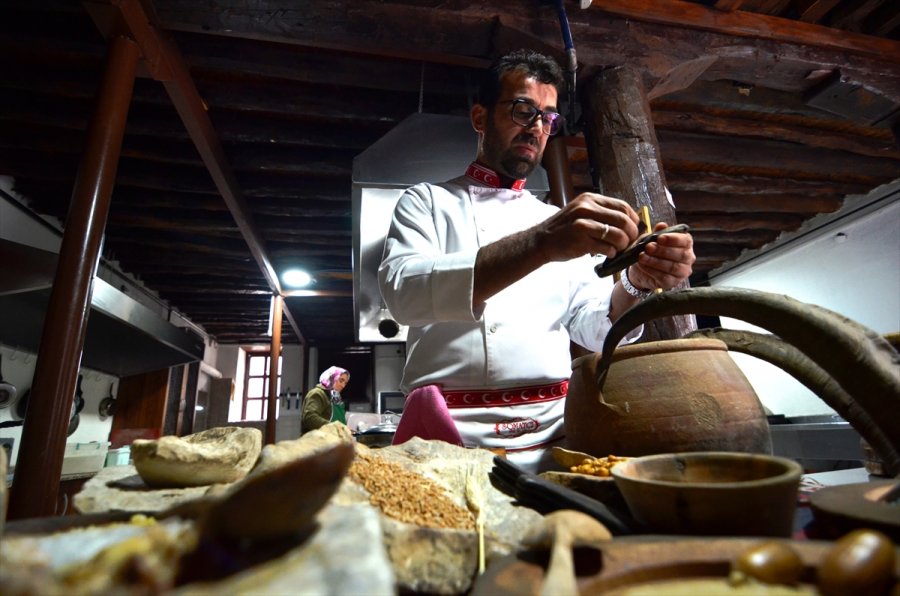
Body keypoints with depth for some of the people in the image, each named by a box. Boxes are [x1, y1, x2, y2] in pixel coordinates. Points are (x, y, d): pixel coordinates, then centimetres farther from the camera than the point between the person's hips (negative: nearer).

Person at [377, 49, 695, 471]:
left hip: (553, 434, 4)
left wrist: (637, 282, -11)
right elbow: (404, 292, -14)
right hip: (455, 436, -2)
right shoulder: (427, 203, 7)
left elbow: (595, 329, 10)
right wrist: (541, 244, -24)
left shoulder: (564, 221, 17)